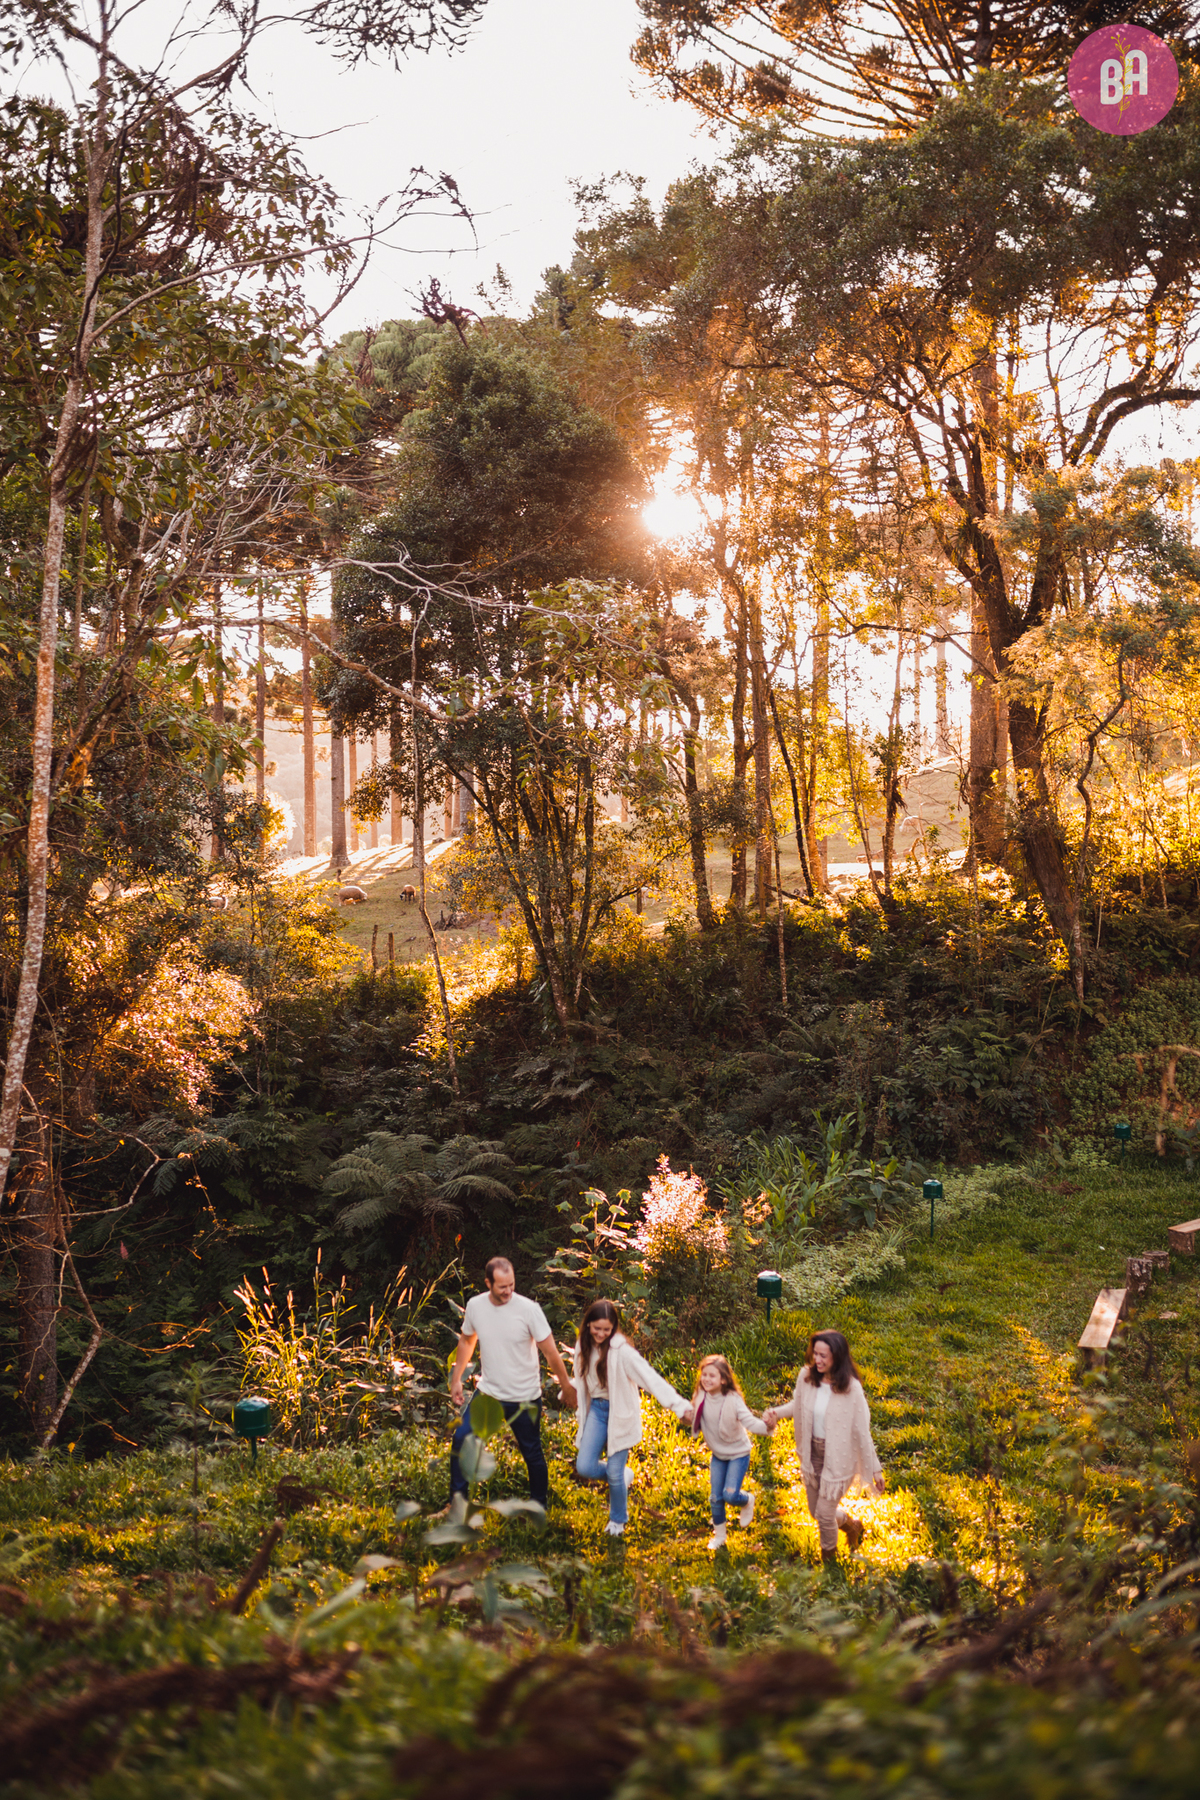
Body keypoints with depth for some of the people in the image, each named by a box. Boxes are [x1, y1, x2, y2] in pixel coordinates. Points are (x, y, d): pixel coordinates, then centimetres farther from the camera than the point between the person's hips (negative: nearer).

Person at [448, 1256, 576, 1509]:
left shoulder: (528, 1309, -19)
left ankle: (539, 1505, 30)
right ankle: (457, 1500, 12)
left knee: (532, 1453, 9)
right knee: (461, 1439, -6)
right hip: (488, 1392, 3)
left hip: (525, 1398, -3)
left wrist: (566, 1386, -6)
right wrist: (456, 1379, 11)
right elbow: (467, 1340, 11)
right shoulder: (475, 1306, -8)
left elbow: (550, 1351, -11)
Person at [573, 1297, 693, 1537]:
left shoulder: (621, 1351, -21)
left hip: (620, 1412, -5)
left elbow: (650, 1378, -29)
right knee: (585, 1467, -3)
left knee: (614, 1472, 1)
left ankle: (618, 1519, 29)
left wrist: (680, 1406, -37)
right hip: (596, 1409, 5)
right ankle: (623, 1477, 29)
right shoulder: (583, 1347, -2)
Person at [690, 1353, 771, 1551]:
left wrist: (765, 1426, -56)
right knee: (716, 1498, 10)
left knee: (730, 1495, -11)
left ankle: (747, 1501, 25)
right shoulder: (701, 1398, -14)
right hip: (718, 1454, 5)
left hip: (738, 1454, -5)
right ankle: (719, 1535, 33)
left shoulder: (733, 1400, -28)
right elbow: (694, 1420, 7)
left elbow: (749, 1421, -39)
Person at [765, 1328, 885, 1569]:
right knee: (816, 1510, 20)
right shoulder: (806, 1376, -12)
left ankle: (829, 1561, 30)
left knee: (824, 1514, 0)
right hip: (812, 1454, 5)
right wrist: (776, 1412, -11)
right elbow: (797, 1405, 9)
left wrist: (875, 1468, -9)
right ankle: (851, 1525, 52)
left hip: (838, 1458, -5)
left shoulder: (850, 1388, -24)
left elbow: (862, 1430, -15)